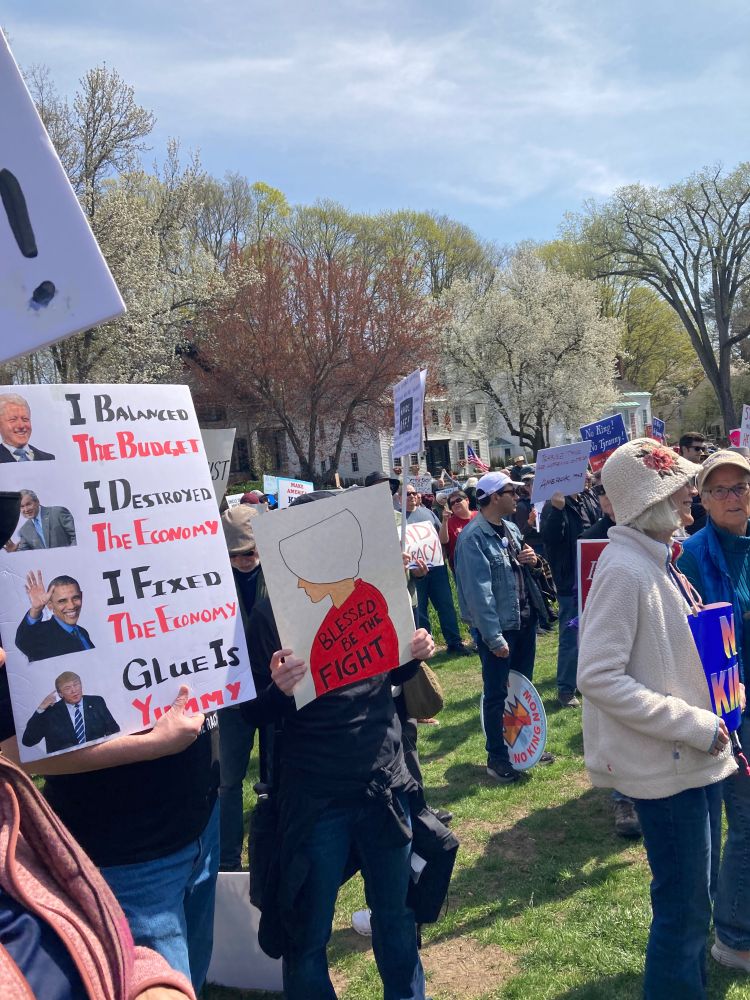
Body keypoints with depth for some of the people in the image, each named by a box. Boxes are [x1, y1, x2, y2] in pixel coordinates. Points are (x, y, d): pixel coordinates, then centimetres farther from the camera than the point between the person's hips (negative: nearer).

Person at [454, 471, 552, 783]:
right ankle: (496, 757, 19)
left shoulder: (511, 528, 8)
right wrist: (493, 637, -24)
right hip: (498, 627, -8)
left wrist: (529, 560, -1)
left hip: (524, 620, 8)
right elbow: (478, 591, -23)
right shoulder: (473, 538, -19)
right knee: (497, 693, 5)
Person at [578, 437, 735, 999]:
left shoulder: (662, 560, 7)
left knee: (698, 897, 22)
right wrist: (694, 726, -21)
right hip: (667, 764, -9)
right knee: (684, 908, 4)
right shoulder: (624, 571, -21)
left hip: (698, 756, 9)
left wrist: (710, 726, 8)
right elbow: (598, 677, -25)